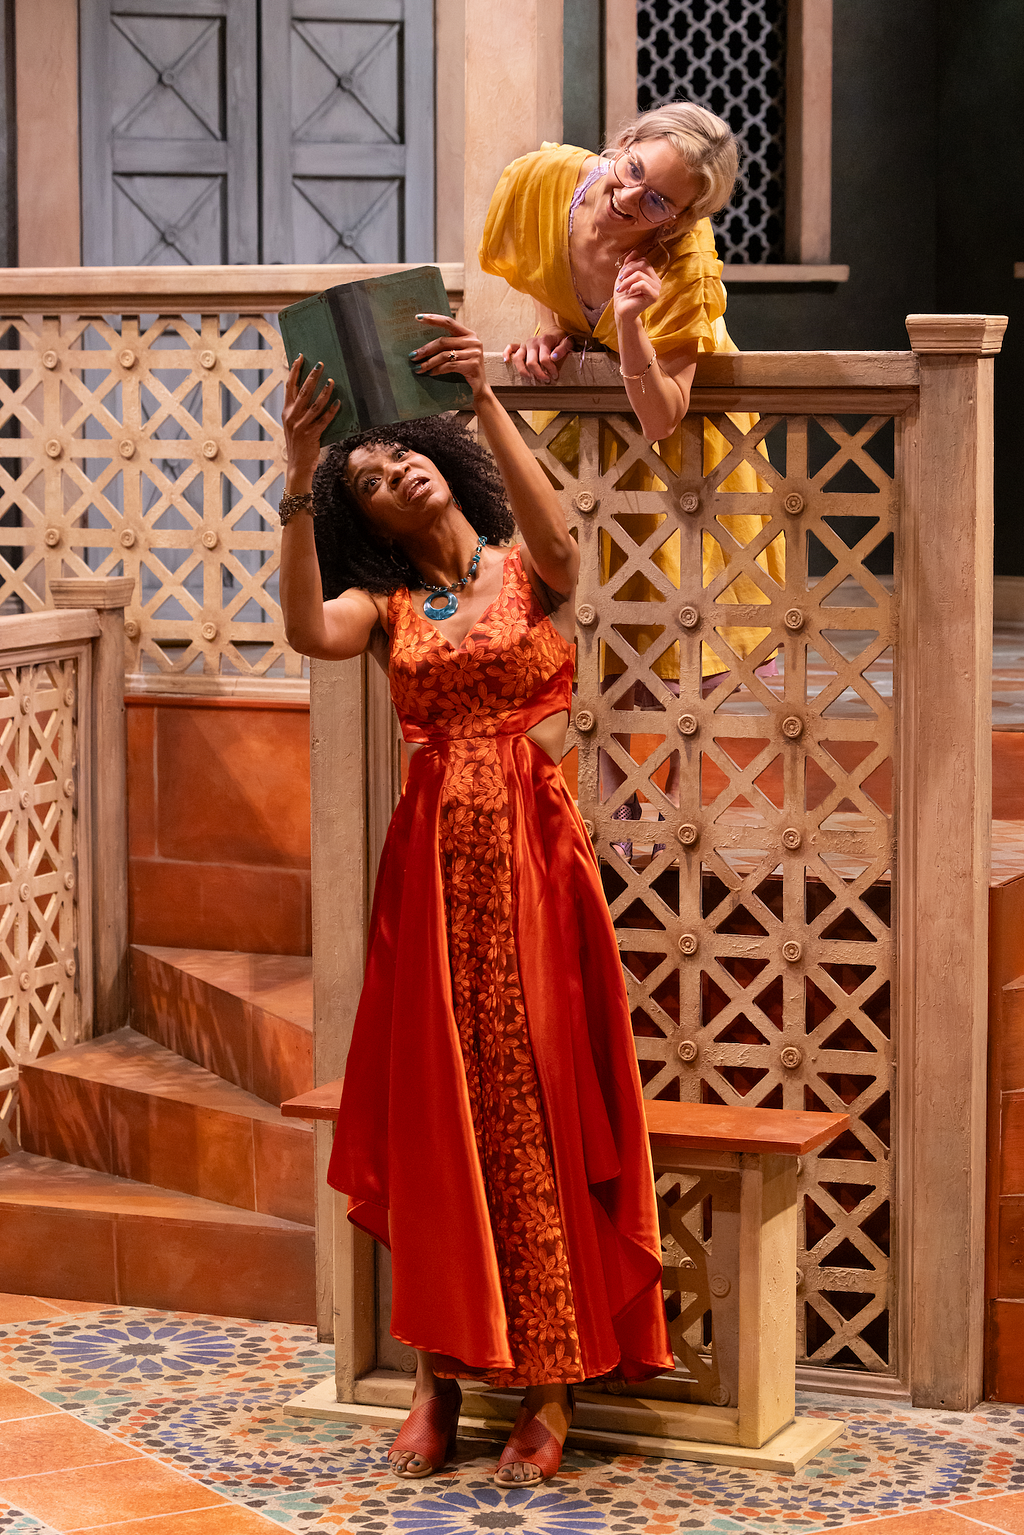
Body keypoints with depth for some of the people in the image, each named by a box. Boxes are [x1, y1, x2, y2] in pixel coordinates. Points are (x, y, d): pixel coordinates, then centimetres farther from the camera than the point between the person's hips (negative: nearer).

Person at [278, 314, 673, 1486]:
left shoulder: (529, 572, 5)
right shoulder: (385, 606, 9)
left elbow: (551, 524, -20)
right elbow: (307, 630, -14)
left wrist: (482, 399, -27)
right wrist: (298, 478, -22)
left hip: (530, 858, -3)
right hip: (430, 864, 3)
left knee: (534, 1110, -2)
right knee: (433, 1113, 4)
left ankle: (550, 1386, 3)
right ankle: (438, 1372, 13)